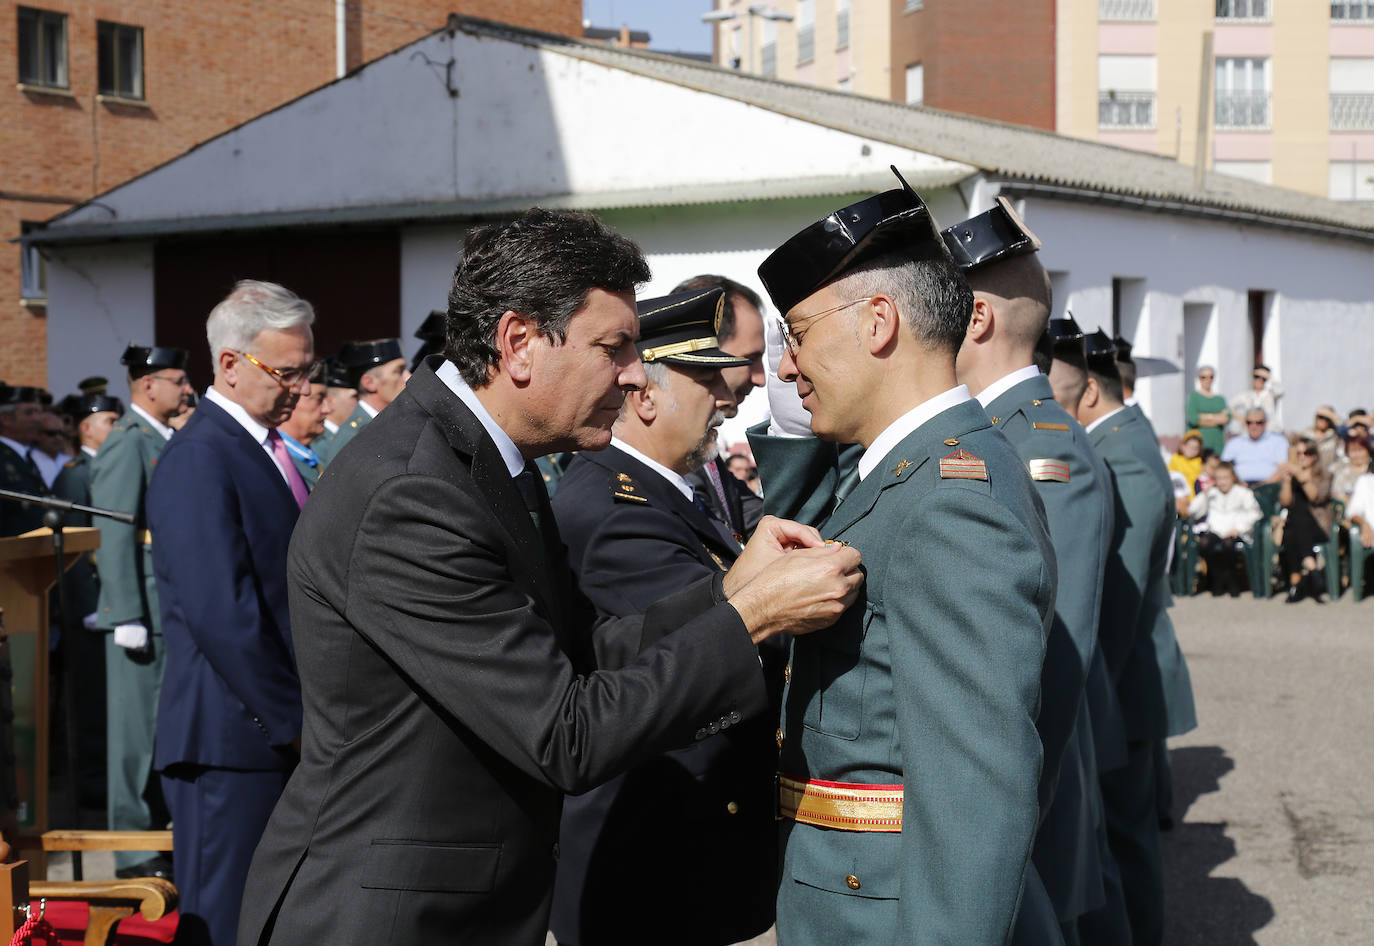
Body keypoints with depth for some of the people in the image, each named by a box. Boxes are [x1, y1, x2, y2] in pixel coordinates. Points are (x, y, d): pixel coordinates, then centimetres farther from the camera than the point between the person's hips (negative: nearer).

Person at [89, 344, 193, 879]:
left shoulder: (166, 442, 16)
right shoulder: (127, 444, -12)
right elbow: (114, 538, -16)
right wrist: (128, 618, -20)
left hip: (176, 612, 9)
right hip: (144, 613, -9)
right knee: (138, 728, -2)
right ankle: (132, 852, 5)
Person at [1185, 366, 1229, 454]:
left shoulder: (1220, 399, 17)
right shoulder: (1193, 396, 6)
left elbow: (1227, 418, 3)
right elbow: (1191, 419, -8)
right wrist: (1215, 417, -2)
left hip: (1217, 442, 4)